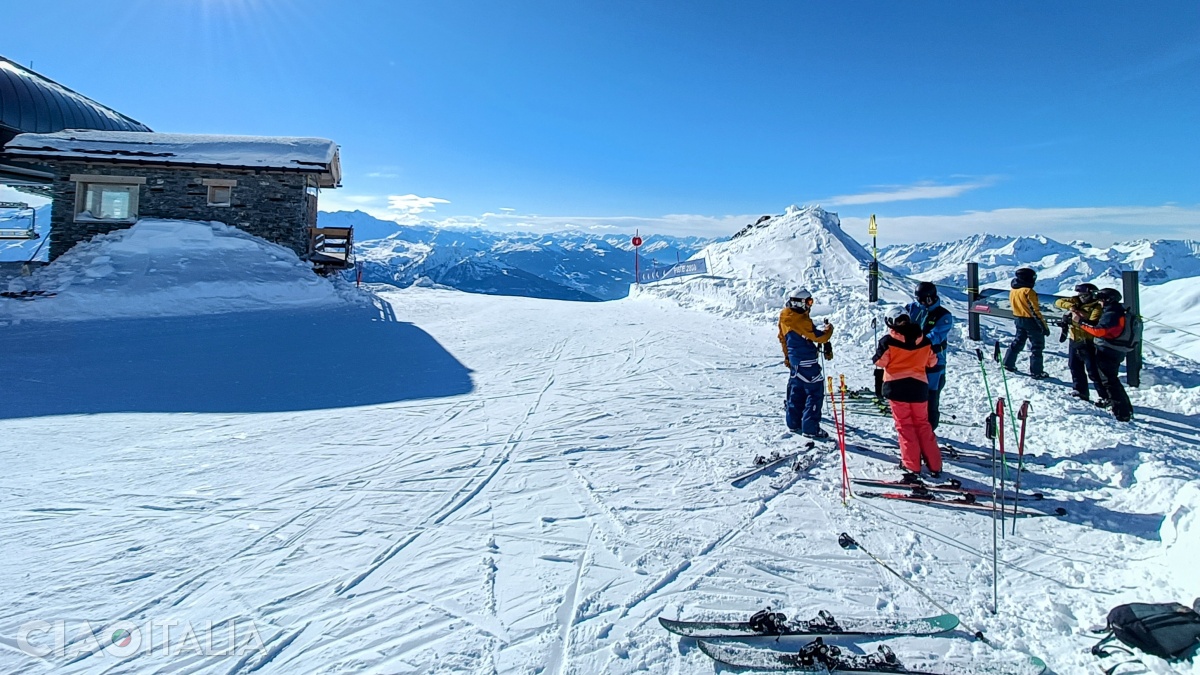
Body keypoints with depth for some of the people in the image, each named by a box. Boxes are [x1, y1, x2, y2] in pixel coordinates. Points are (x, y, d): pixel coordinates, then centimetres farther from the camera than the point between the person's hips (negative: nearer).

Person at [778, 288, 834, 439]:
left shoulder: (785, 318, 5)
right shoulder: (802, 320, -22)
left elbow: (783, 338, 16)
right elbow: (819, 337, -19)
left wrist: (787, 356, 27)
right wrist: (828, 328, 2)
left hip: (794, 360, 9)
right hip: (807, 362, -9)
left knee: (796, 391, 18)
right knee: (815, 393, -2)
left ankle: (794, 423, 26)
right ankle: (810, 428, -2)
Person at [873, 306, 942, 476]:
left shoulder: (888, 340, -10)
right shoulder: (923, 339, 5)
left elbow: (880, 362, -6)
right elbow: (932, 361, 13)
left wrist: (881, 347, 12)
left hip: (897, 386, -4)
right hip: (919, 387, 4)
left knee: (905, 425, 5)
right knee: (923, 424, 14)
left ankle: (911, 465, 4)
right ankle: (934, 465, 15)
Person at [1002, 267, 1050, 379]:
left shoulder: (1012, 292, 3)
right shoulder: (1028, 292, -21)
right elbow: (1035, 311, -20)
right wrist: (1044, 327, -15)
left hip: (1019, 320, 7)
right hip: (1031, 321, -7)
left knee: (1018, 342, 21)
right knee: (1037, 346, 2)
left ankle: (1008, 364, 24)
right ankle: (1036, 372, 5)